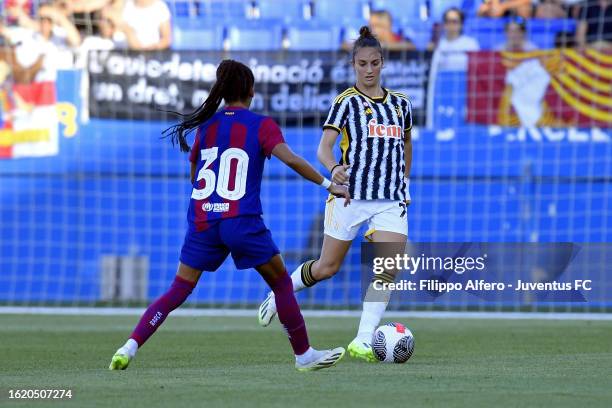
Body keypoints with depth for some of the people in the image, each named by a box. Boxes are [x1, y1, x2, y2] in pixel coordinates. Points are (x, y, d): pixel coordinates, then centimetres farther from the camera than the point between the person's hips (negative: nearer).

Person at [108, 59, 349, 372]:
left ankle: (130, 346, -7)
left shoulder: (205, 125, 11)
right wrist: (327, 184, -11)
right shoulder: (261, 125, -1)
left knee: (178, 291, 7)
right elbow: (291, 160, -15)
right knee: (281, 284, 13)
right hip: (242, 222, -3)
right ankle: (304, 355, 17)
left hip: (202, 221, 3)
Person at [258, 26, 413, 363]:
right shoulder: (347, 101, -4)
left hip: (391, 201, 3)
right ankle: (278, 294, 34)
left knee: (386, 270, -15)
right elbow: (324, 147, -13)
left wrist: (404, 181, 19)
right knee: (327, 268, 7)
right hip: (350, 194, -3)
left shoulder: (400, 103, 11)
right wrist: (333, 169, -33)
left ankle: (363, 342, -14)